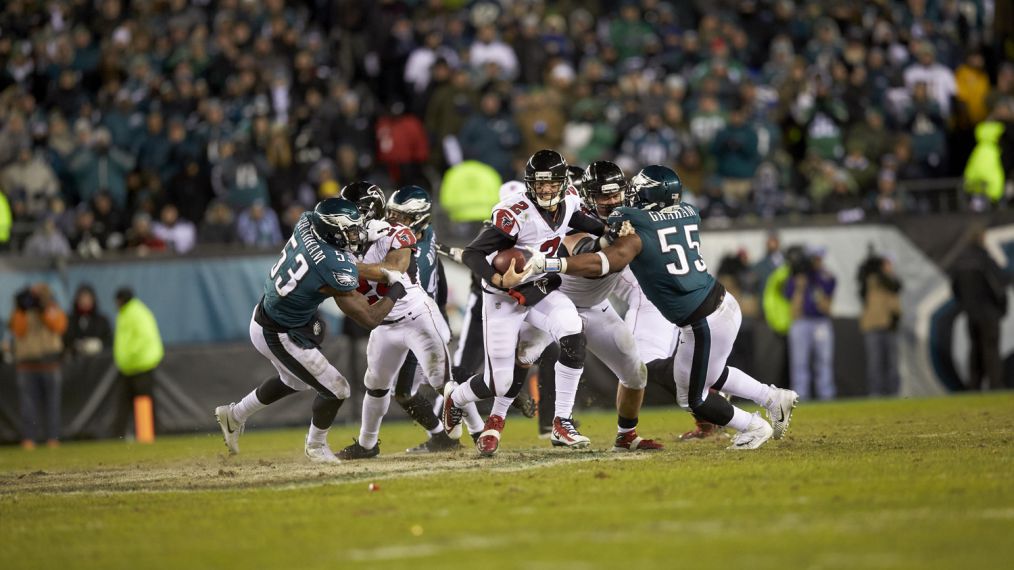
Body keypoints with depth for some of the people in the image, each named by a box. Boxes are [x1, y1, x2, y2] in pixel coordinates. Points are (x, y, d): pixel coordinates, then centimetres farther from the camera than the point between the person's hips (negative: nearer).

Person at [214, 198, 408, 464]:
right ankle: (316, 446, 30)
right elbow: (370, 318, -25)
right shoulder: (336, 269, -33)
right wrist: (396, 291, -9)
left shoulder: (306, 223, -14)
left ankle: (234, 415, 48)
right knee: (335, 390, 5)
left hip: (264, 314, 9)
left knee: (294, 381, 32)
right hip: (279, 336, -9)